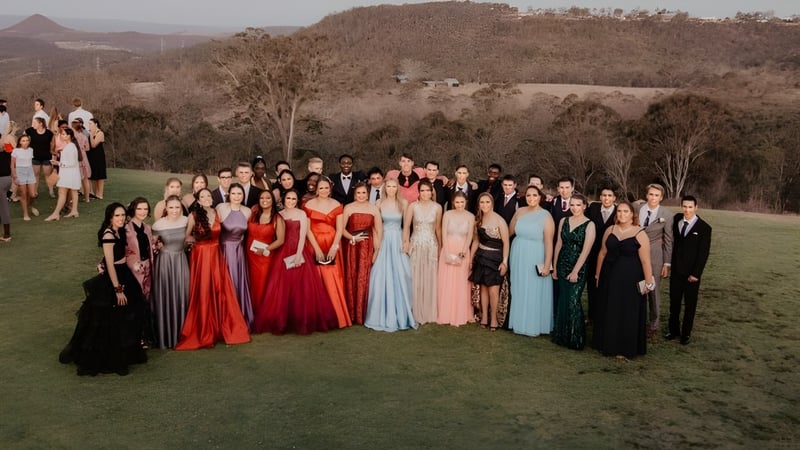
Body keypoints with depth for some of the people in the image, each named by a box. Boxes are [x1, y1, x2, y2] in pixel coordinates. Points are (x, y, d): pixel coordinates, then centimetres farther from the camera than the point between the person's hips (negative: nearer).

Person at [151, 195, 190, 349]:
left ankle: (181, 333, 23)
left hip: (181, 261, 3)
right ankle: (165, 336, 16)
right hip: (164, 262, -3)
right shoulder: (158, 224, -12)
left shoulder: (186, 221, -5)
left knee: (181, 297, 9)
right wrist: (156, 245, -11)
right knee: (165, 298, 3)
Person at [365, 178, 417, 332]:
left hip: (398, 241, 0)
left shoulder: (403, 203, 1)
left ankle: (400, 314, 14)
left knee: (399, 276, 1)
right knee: (381, 277, -2)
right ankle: (383, 315, 9)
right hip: (383, 241, 0)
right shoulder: (379, 203, 2)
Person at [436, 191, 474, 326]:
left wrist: (462, 253, -12)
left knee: (461, 283, 3)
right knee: (446, 283, 2)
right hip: (447, 251, 0)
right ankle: (446, 315, 11)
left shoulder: (470, 216, 0)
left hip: (463, 252, 0)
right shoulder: (447, 214, 0)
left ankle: (460, 315, 11)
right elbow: (444, 234, -3)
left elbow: (469, 237, -1)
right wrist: (448, 254, -11)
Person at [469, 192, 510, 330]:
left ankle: (494, 318, 9)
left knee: (493, 290, -8)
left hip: (495, 258, -5)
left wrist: (505, 262, -13)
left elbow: (506, 242, -11)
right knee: (483, 288, 7)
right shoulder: (478, 220, 6)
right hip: (481, 257, 5)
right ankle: (484, 316, 17)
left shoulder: (499, 220, -12)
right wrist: (471, 259, 13)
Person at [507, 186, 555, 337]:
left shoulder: (546, 216, -12)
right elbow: (510, 232, 13)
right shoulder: (520, 211, 3)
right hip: (518, 258, 5)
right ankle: (519, 321, 27)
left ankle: (534, 325, 16)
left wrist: (547, 265, -17)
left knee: (534, 292, 3)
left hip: (535, 260, -5)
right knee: (518, 291, 14)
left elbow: (548, 243, -14)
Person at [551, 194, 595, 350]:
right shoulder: (563, 221, 6)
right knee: (563, 301, 9)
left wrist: (575, 271, -15)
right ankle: (562, 336, 20)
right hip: (562, 266, 4)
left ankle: (576, 339, 5)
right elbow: (559, 244, 9)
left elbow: (586, 250, -12)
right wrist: (555, 267, 7)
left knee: (573, 301, -7)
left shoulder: (589, 225, -8)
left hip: (579, 268, -4)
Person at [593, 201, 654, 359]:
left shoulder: (640, 235, -11)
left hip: (630, 281, -4)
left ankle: (625, 348, 19)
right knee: (609, 312, 13)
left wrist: (648, 283, -12)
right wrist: (598, 274, 11)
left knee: (628, 314, 6)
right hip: (610, 278, 4)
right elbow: (602, 253, 8)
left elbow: (645, 261, -12)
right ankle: (609, 344, 28)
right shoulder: (610, 230, 2)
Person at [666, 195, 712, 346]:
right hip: (676, 270, 4)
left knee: (690, 304, 9)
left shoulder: (704, 228, -10)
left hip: (692, 273, -4)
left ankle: (686, 333, 20)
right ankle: (674, 330, 25)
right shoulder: (677, 219, 2)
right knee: (674, 301, 12)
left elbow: (704, 253, -11)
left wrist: (696, 274, -14)